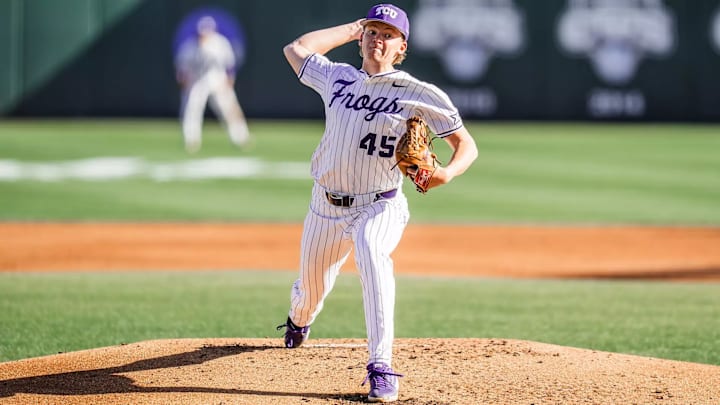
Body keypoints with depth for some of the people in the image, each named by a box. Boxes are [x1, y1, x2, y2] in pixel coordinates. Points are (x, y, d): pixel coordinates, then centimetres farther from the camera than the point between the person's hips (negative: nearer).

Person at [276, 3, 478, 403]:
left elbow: (466, 144, -9)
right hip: (326, 205, 5)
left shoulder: (418, 94, -8)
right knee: (311, 286, 18)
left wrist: (445, 173, -31)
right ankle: (298, 319, 59)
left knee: (372, 255, -37)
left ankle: (381, 367, -39)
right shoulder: (337, 78, 4)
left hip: (379, 207, -4)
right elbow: (296, 48, 20)